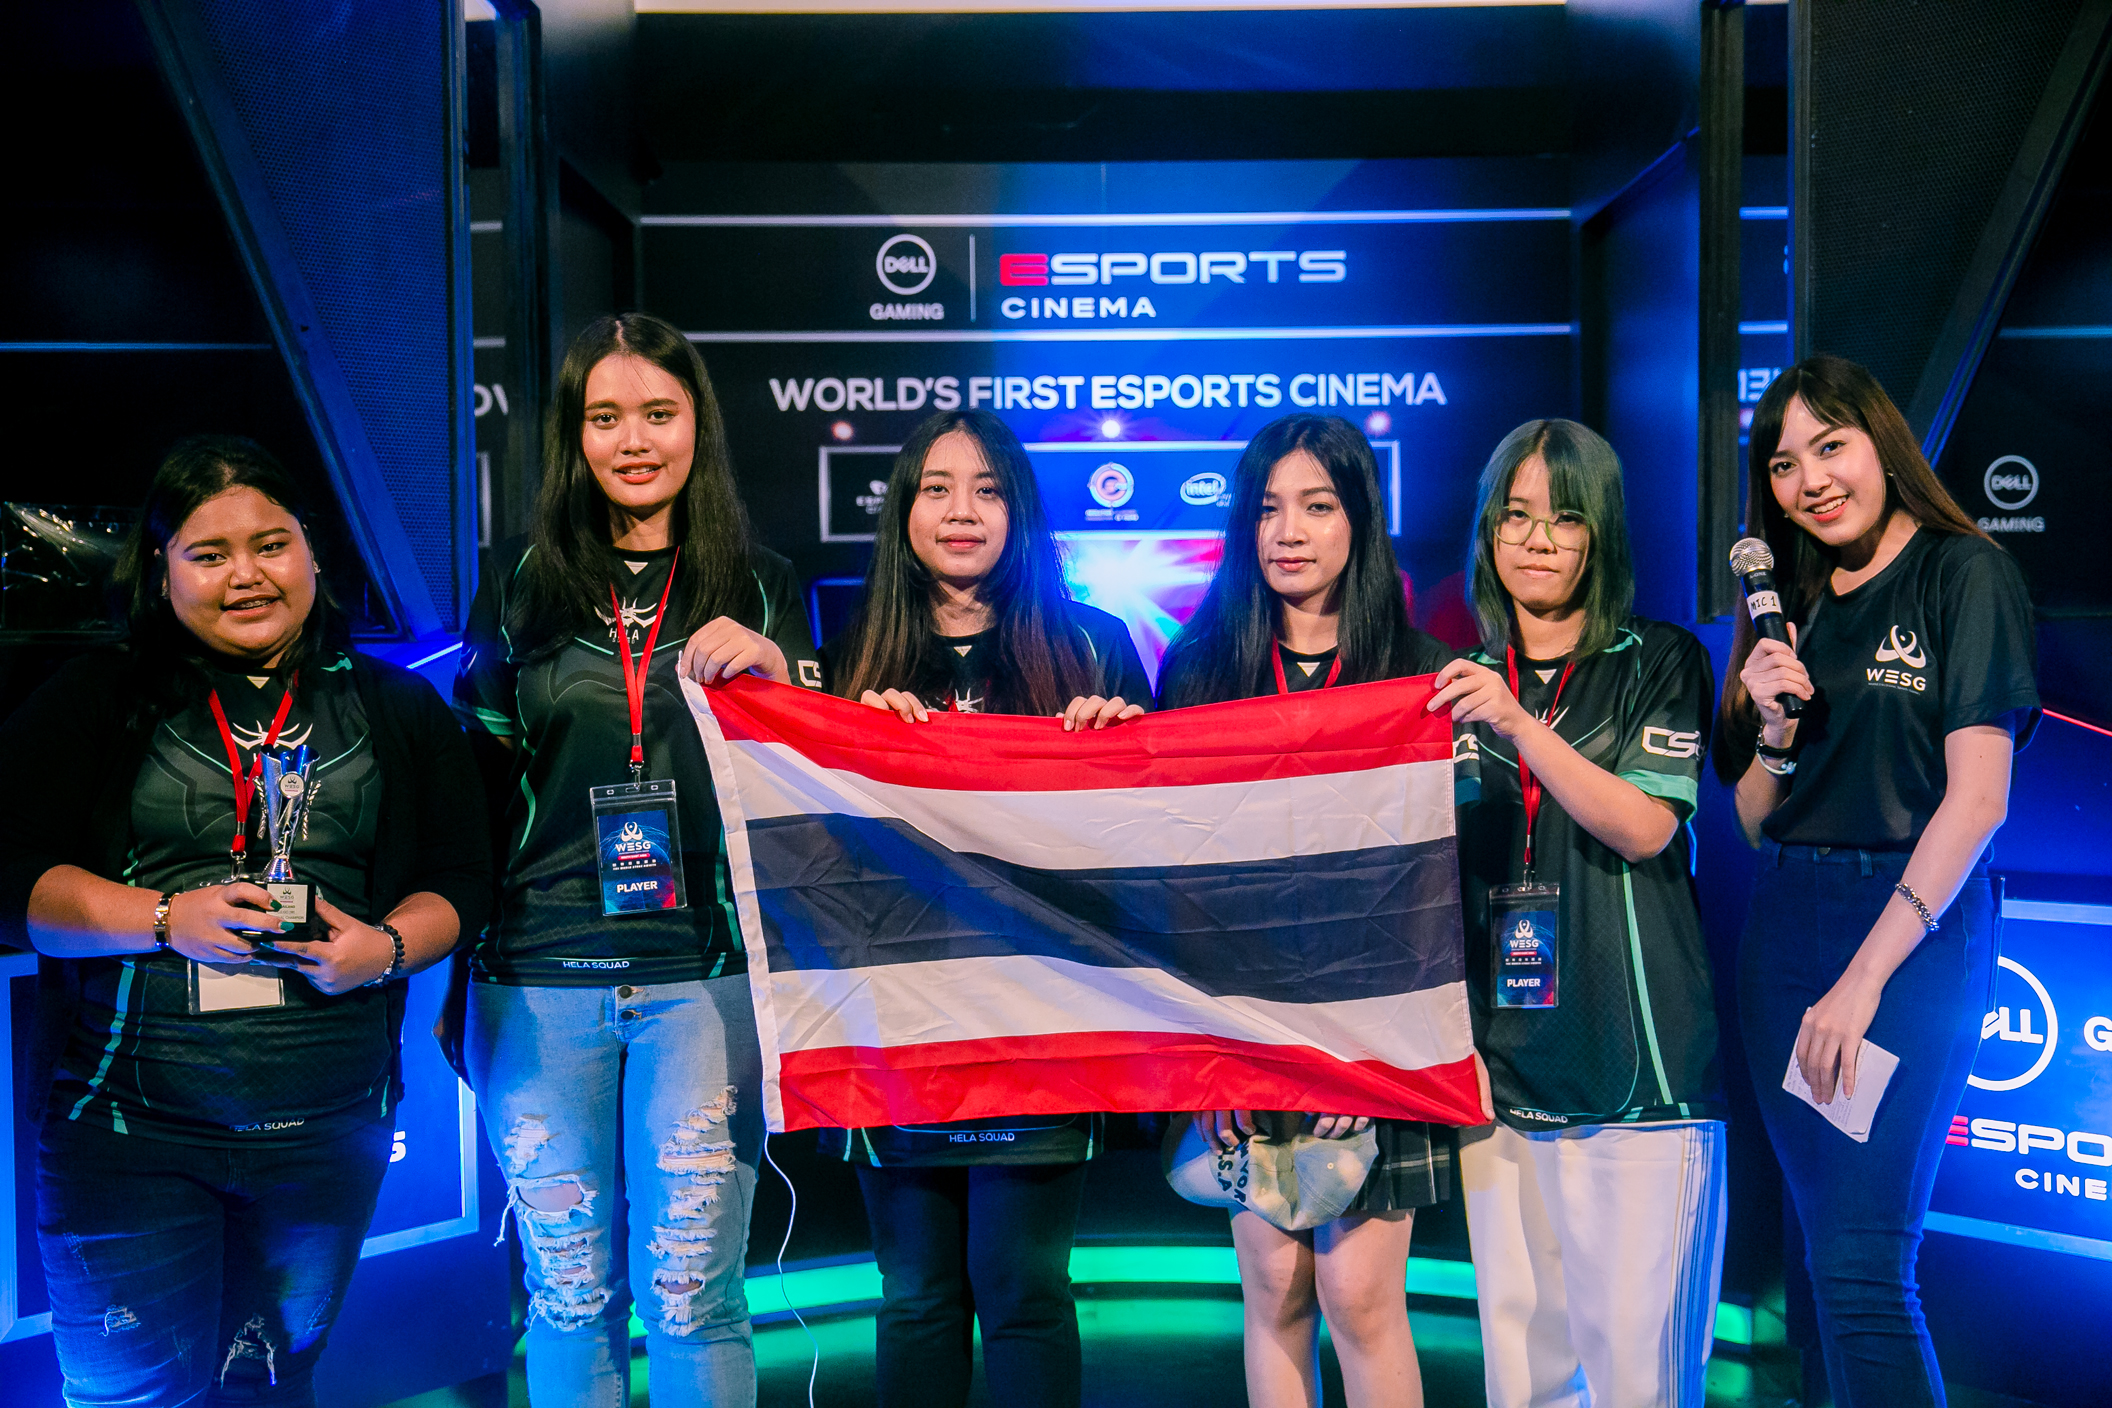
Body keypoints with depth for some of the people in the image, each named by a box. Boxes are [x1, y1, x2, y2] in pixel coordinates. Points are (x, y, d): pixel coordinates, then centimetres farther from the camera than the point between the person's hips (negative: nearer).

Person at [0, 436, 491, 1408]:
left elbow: (459, 882, 6)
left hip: (327, 1132, 2)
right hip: (129, 1124, -1)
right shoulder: (96, 700, 3)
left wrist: (388, 946, -13)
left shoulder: (398, 710, 7)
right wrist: (168, 918, -16)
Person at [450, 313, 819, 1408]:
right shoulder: (518, 588, 9)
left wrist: (775, 670, -11)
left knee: (693, 1296, 3)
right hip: (539, 981, 2)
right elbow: (477, 782, 13)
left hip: (704, 976, -1)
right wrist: (456, 962, 9)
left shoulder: (759, 588, 7)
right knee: (569, 1294, 11)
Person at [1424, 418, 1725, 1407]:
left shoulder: (1659, 662, 5)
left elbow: (1646, 827, -9)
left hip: (1634, 1062, -3)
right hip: (1498, 1063, 3)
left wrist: (1522, 726, -18)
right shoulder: (1462, 682, 14)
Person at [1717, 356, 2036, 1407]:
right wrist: (1774, 725, -7)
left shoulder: (1965, 573, -3)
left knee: (1862, 1271, -10)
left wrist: (1864, 977, -17)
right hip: (1784, 925, 6)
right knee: (1829, 1252, 11)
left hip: (1915, 925, -6)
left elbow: (1977, 796, -12)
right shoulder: (1794, 605, 14)